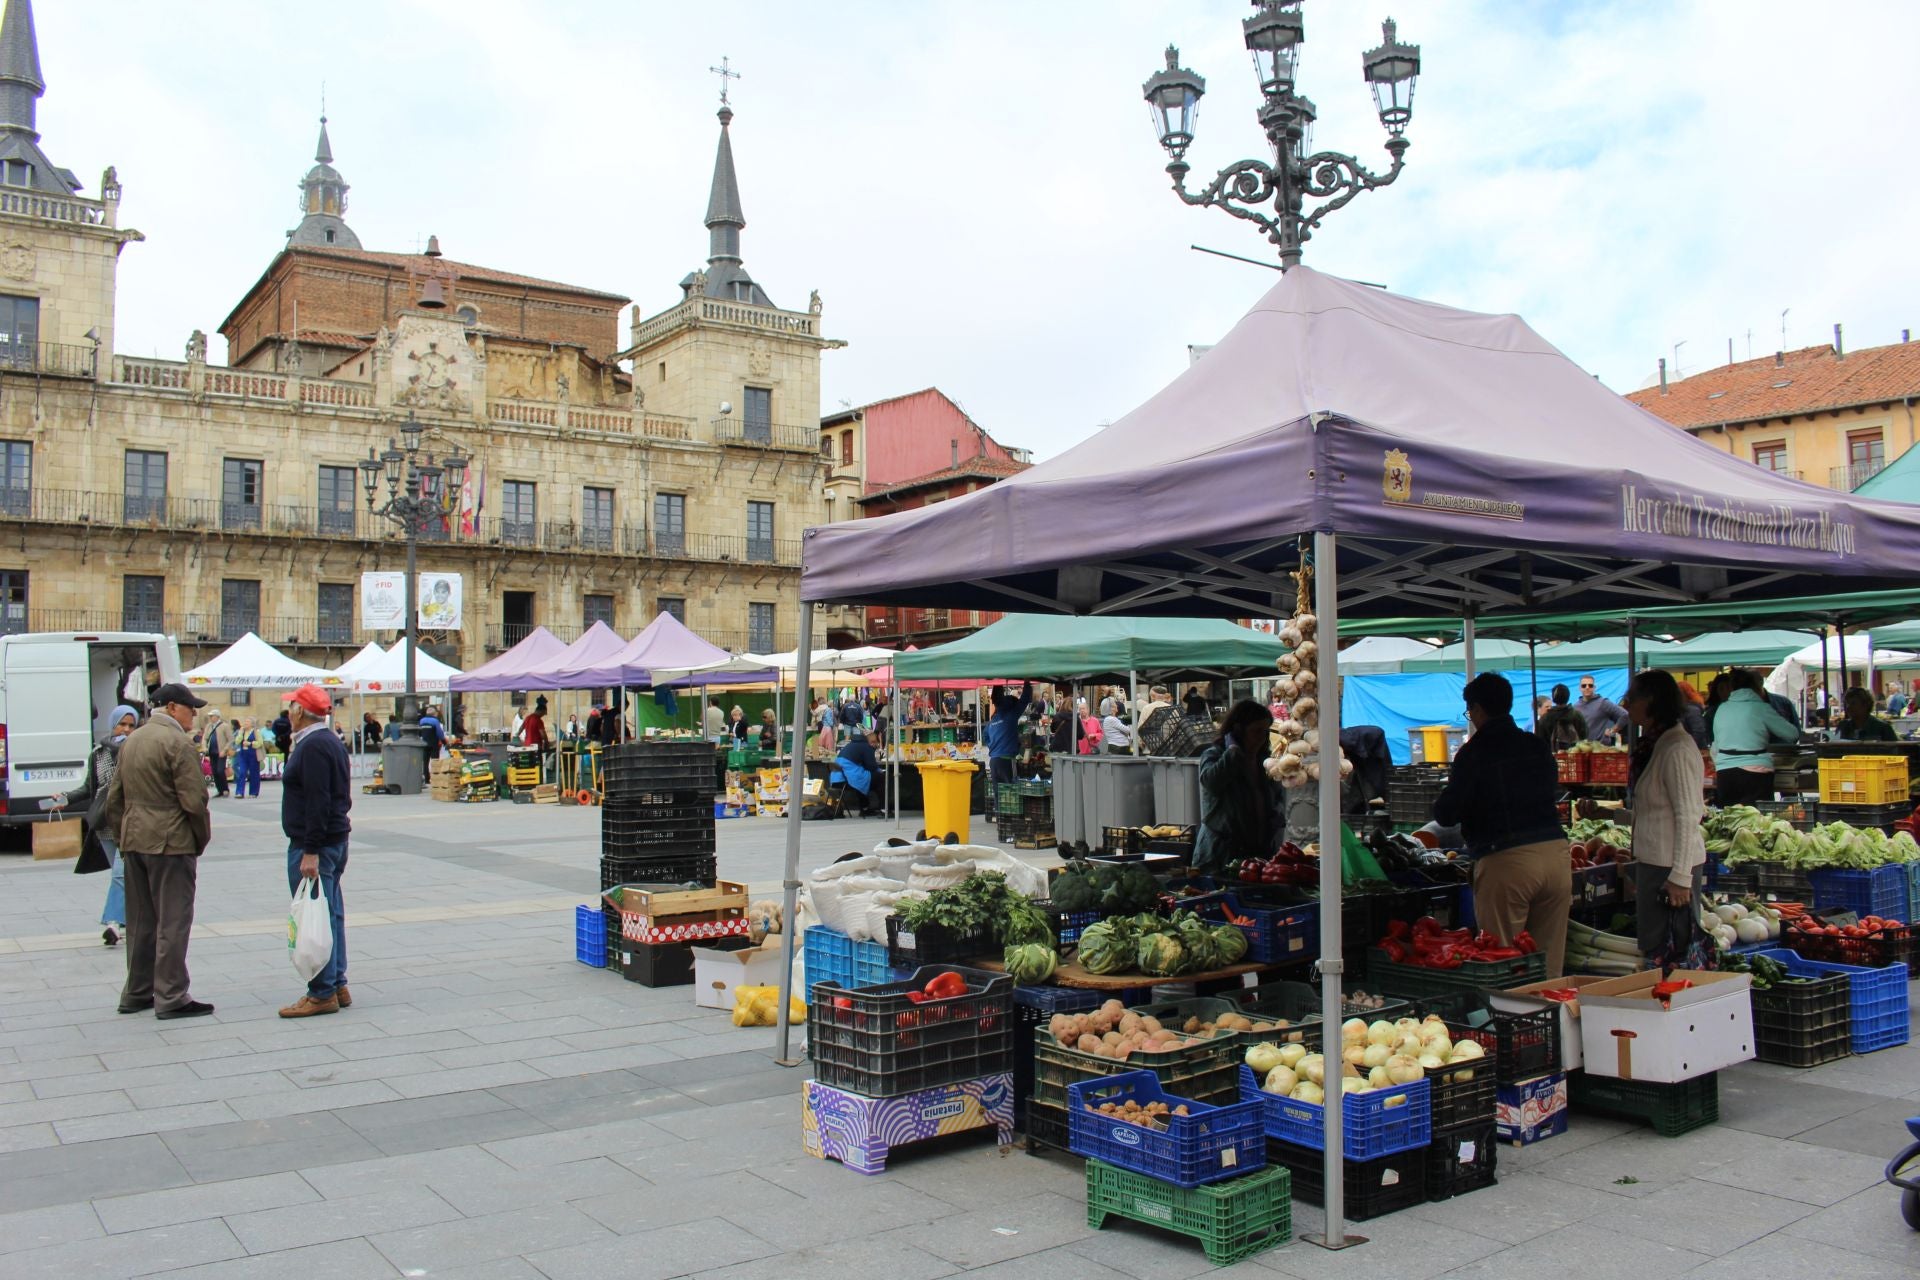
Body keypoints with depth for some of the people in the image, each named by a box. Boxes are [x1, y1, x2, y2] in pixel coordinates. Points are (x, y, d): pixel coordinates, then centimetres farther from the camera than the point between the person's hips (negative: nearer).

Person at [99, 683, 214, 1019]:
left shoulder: (131, 741, 13)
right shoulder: (178, 743, -14)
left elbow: (114, 797, 16)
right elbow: (194, 800, -18)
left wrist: (122, 837, 19)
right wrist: (202, 838, -5)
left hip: (134, 841, 8)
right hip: (170, 843, -8)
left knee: (140, 921, 15)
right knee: (172, 922, -3)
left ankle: (136, 993, 23)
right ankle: (171, 997, 0)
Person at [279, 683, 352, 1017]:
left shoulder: (313, 747, -16)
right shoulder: (331, 742, 15)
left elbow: (318, 803, -23)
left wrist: (310, 851, -24)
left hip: (312, 844, -10)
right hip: (335, 840, 10)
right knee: (330, 915, 13)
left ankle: (322, 993, -2)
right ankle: (337, 986, 19)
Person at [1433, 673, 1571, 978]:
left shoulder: (1474, 753, -6)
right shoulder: (1539, 747, 10)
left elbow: (1446, 815, -8)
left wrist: (1440, 805, 13)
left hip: (1505, 861, -6)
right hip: (1555, 851, 6)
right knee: (1550, 963, 12)